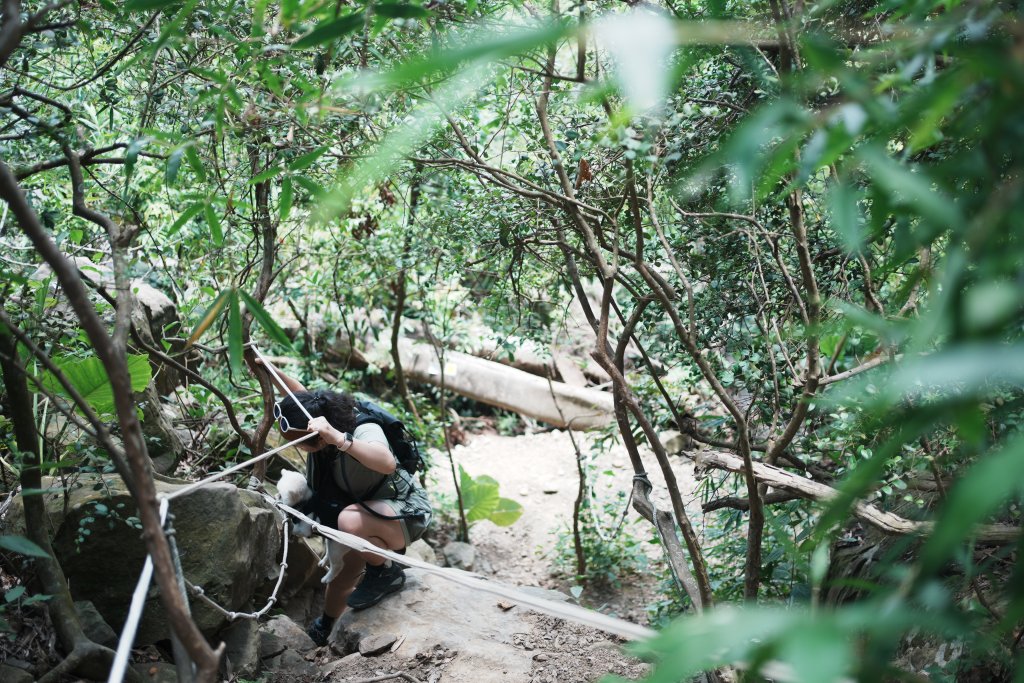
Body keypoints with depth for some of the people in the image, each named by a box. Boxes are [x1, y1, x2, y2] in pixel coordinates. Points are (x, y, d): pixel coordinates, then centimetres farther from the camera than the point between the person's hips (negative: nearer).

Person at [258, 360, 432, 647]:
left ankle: (386, 572, -11)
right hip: (370, 508, 9)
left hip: (407, 514, -8)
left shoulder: (365, 431, -32)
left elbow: (387, 463, -53)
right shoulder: (317, 423, -10)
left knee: (351, 520, -36)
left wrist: (338, 439, -62)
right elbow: (301, 396, 10)